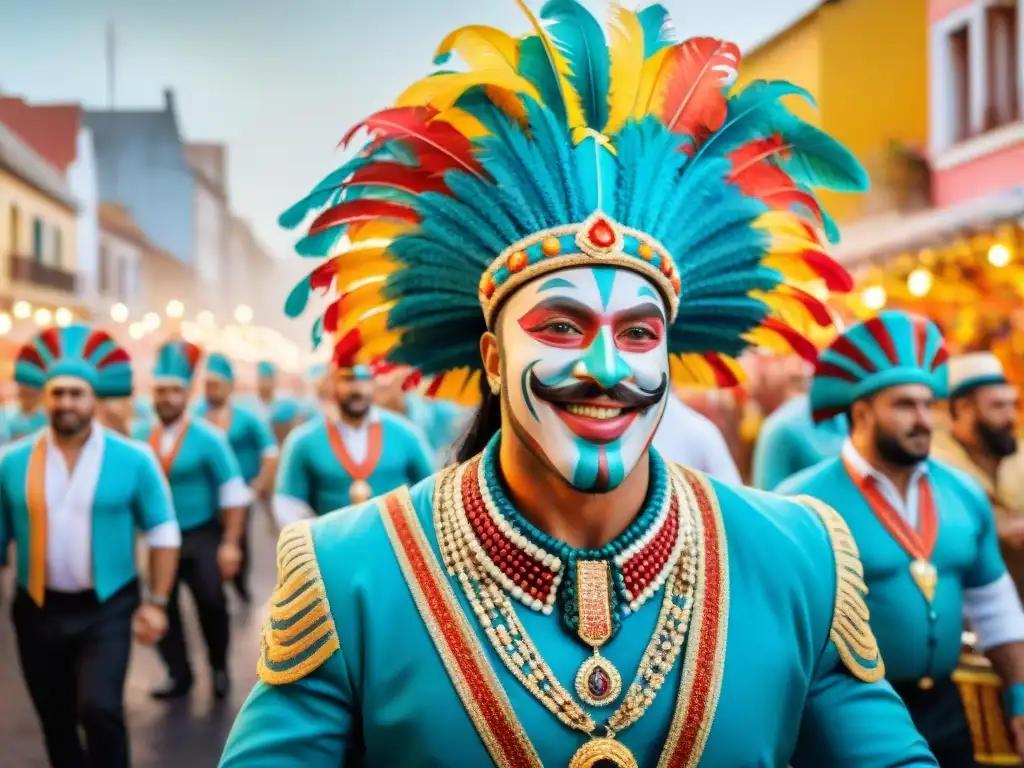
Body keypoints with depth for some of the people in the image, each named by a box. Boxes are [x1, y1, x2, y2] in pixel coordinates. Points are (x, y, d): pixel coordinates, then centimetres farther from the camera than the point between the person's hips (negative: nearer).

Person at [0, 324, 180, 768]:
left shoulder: (132, 459, -6)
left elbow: (163, 532, 0)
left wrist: (156, 601, -5)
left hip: (106, 610, -3)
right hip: (38, 612, 3)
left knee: (99, 709, -18)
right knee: (55, 722, 14)